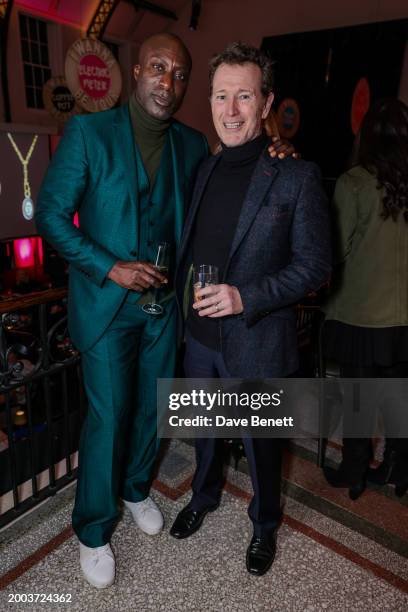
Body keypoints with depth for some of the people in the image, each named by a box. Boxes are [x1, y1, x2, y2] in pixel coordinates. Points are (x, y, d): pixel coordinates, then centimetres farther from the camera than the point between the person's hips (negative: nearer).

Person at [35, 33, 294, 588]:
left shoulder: (193, 145, 4)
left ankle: (135, 489, 46)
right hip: (107, 304, -4)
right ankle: (93, 531, 29)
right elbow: (51, 215, -8)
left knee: (151, 409, 17)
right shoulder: (89, 132, -8)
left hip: (165, 303, 4)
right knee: (107, 418, 4)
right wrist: (110, 268, -18)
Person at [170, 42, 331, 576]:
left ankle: (265, 523, 46)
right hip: (201, 335, 5)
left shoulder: (296, 175, -13)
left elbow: (314, 265, -13)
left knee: (260, 440, 17)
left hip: (257, 342, -5)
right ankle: (204, 495, 54)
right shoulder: (205, 169, 5)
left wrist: (247, 297, -25)